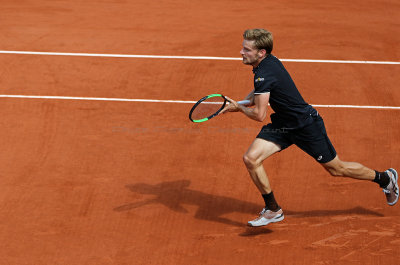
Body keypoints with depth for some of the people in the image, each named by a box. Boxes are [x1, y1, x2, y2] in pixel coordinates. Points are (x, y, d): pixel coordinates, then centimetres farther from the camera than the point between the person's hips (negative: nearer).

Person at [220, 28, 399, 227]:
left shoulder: (264, 75, -29)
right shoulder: (269, 61, -2)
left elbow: (259, 115, -30)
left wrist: (239, 108, -11)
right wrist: (245, 101, 2)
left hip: (307, 125, -9)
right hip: (283, 124, 9)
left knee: (336, 169, 8)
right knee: (251, 158, -8)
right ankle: (273, 210, 5)